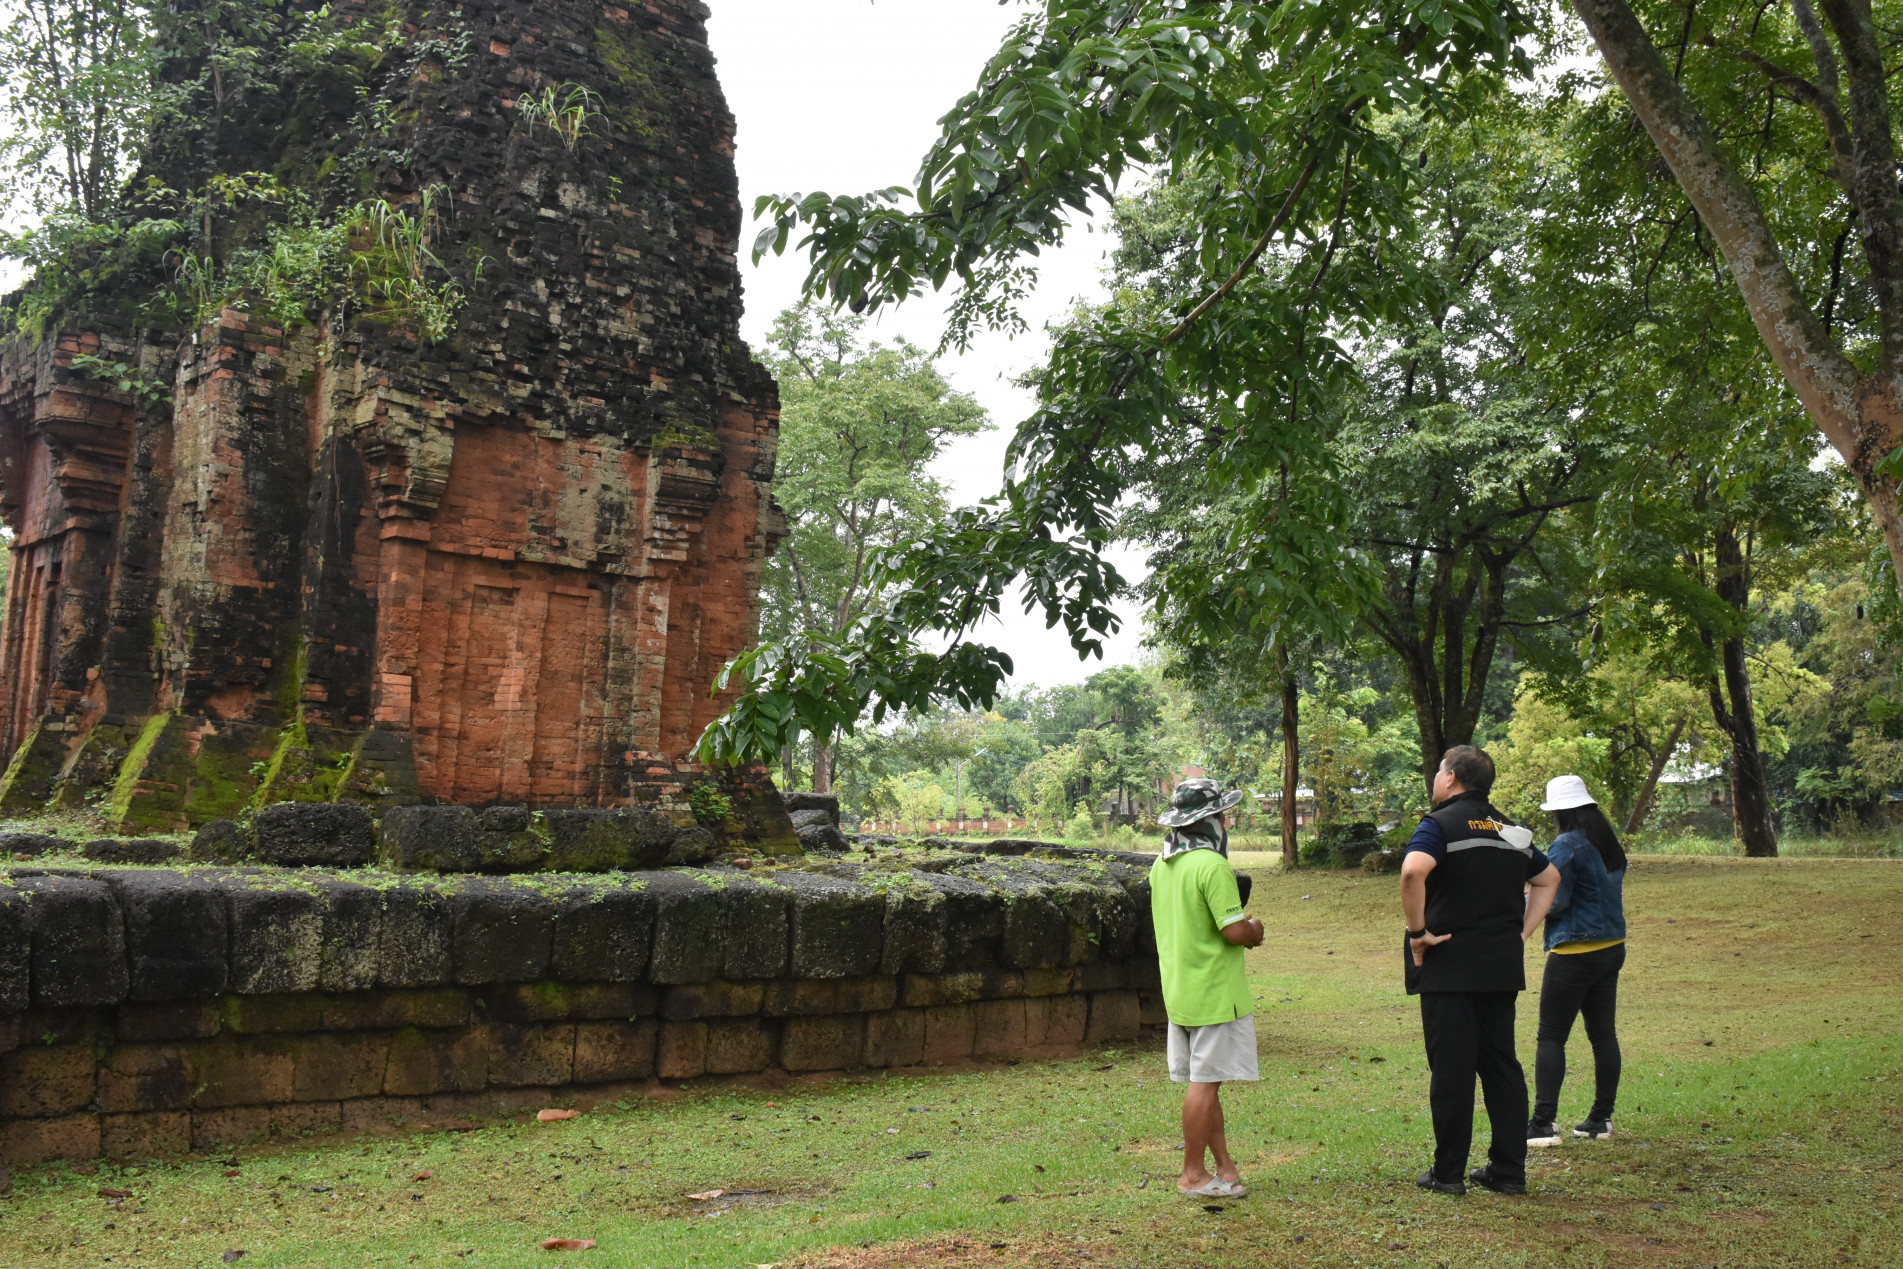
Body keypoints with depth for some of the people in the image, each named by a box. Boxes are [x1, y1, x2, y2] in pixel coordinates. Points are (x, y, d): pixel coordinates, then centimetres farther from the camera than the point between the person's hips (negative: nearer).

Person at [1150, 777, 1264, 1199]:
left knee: (1204, 1080, 13)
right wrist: (1254, 930, 1)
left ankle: (1224, 1167, 20)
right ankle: (1193, 1174, 6)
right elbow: (1235, 931, -22)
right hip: (1213, 992, -9)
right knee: (1205, 1082, -1)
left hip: (1178, 990, 9)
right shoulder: (1212, 866, -18)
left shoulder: (1161, 865, 10)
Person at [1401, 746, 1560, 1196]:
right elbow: (1549, 877, 26)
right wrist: (1522, 930, 18)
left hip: (1450, 963, -6)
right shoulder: (1509, 830, 14)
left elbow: (1413, 870, -29)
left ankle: (1448, 1172, 7)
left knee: (1451, 1068, 0)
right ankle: (1508, 1170, 17)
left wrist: (1418, 931, -18)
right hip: (1503, 964, 6)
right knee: (1501, 1064, 12)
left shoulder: (1441, 824, -9)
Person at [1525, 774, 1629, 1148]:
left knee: (1551, 1037, -5)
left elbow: (1554, 903, -18)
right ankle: (1601, 1118, 18)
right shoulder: (1610, 844, 11)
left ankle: (1544, 1123, -8)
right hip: (1612, 948, 8)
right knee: (1603, 1034, 12)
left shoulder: (1566, 846, -15)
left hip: (1575, 953, -8)